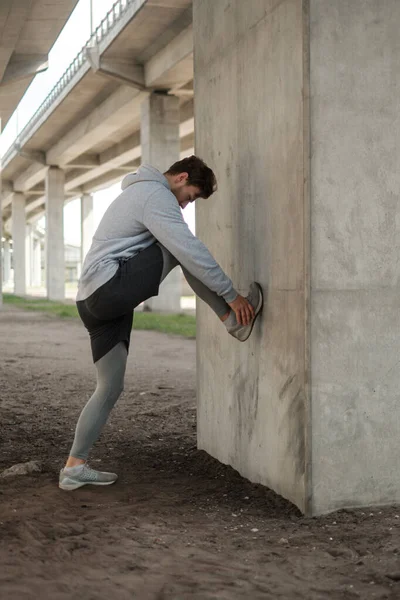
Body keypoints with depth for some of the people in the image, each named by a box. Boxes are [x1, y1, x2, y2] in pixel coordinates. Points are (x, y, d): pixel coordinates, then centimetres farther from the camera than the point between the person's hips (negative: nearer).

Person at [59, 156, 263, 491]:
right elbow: (191, 251, -15)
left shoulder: (138, 192, 26)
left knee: (111, 387, 11)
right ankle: (233, 321, 2)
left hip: (93, 301, 10)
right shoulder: (157, 195, -8)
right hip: (112, 288, -10)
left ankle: (74, 467, 13)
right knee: (182, 251, -6)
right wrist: (231, 294, -10)